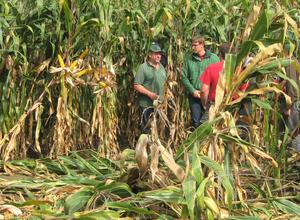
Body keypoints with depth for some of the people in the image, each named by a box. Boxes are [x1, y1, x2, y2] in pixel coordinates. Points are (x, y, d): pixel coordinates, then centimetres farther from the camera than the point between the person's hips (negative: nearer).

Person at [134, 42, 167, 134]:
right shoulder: (143, 67, -10)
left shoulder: (161, 67, 13)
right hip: (146, 104, -7)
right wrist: (149, 93, -21)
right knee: (146, 129, -2)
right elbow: (136, 85, -15)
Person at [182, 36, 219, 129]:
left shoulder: (214, 58, -1)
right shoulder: (188, 59, 4)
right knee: (196, 121, 3)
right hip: (194, 96, 1)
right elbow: (184, 77, 4)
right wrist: (193, 91, -6)